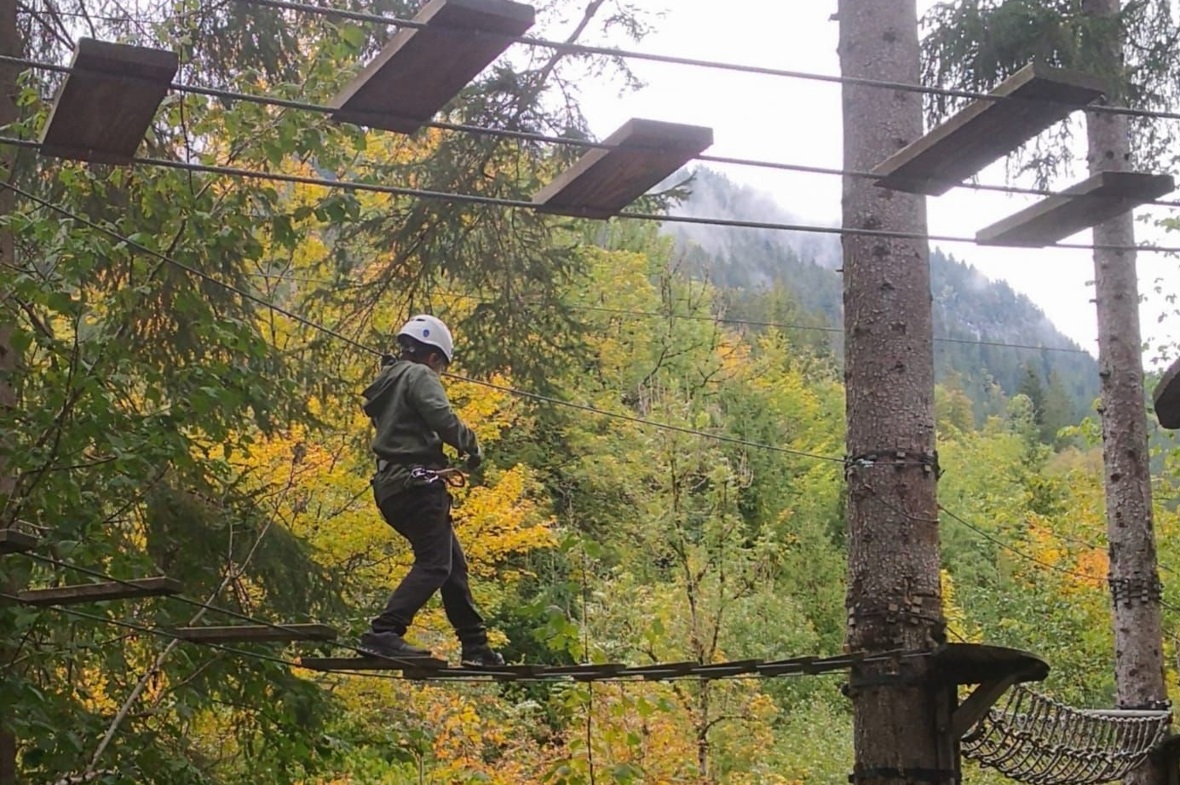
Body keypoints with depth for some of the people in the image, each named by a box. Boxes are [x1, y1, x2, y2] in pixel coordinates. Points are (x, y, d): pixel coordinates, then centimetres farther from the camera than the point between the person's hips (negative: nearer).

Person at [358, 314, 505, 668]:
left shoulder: (388, 382, 24)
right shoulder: (419, 376, -5)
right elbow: (443, 419, -19)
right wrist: (472, 446, -4)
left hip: (391, 484, 10)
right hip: (416, 483, -10)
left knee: (453, 562, 14)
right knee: (434, 564, -14)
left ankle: (475, 645, 16)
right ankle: (385, 632, -26)